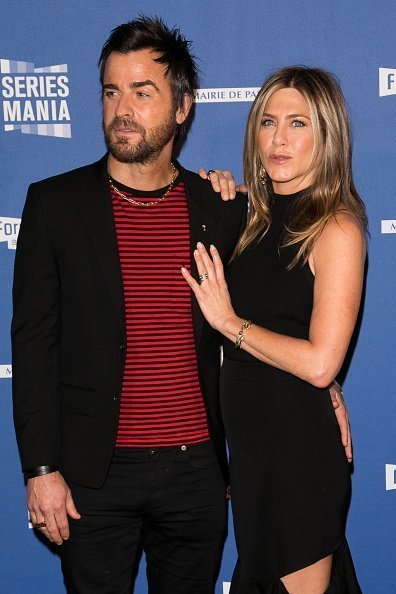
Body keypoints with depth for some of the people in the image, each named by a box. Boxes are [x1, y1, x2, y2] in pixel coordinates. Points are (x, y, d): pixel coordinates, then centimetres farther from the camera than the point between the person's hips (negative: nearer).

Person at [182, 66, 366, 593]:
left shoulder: (336, 228, -15)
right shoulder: (259, 219, 8)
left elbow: (320, 363, -22)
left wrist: (229, 321, -13)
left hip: (299, 444, -8)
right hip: (251, 437, 8)